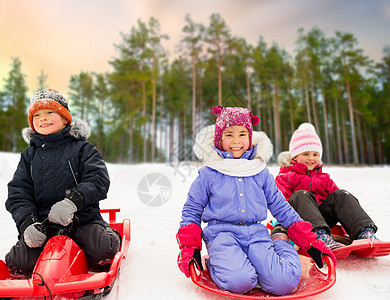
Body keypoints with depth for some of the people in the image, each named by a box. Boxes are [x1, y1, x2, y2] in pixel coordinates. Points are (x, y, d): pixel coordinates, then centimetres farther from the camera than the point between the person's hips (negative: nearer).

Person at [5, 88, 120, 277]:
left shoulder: (82, 148, 6)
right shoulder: (29, 155, 17)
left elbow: (99, 180, -9)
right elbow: (17, 194, 9)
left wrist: (72, 201, -26)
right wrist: (27, 223, -11)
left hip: (83, 219, -3)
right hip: (42, 222, 3)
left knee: (102, 250, -27)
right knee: (19, 262, -19)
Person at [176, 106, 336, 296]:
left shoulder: (261, 173, 10)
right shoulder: (208, 174, 2)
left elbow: (280, 207, 17)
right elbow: (192, 210, 9)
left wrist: (310, 242, 14)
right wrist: (189, 248, 0)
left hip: (256, 233, 2)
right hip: (222, 232, -2)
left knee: (283, 284, -20)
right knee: (239, 281, -29)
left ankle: (280, 241, 10)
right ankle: (215, 263, 4)